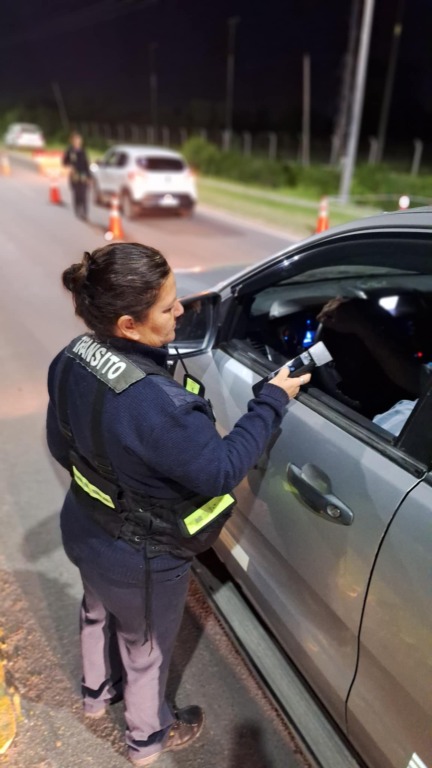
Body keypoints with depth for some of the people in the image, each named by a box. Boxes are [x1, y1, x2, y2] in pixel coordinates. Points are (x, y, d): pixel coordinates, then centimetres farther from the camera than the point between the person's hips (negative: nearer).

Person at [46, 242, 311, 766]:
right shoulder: (152, 403, -41)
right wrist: (272, 401, -20)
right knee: (147, 648, 23)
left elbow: (61, 444, 0)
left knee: (98, 612, 35)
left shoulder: (72, 360, -14)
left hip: (85, 531, 7)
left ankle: (96, 692, 66)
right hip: (140, 561, -7)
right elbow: (222, 470, -29)